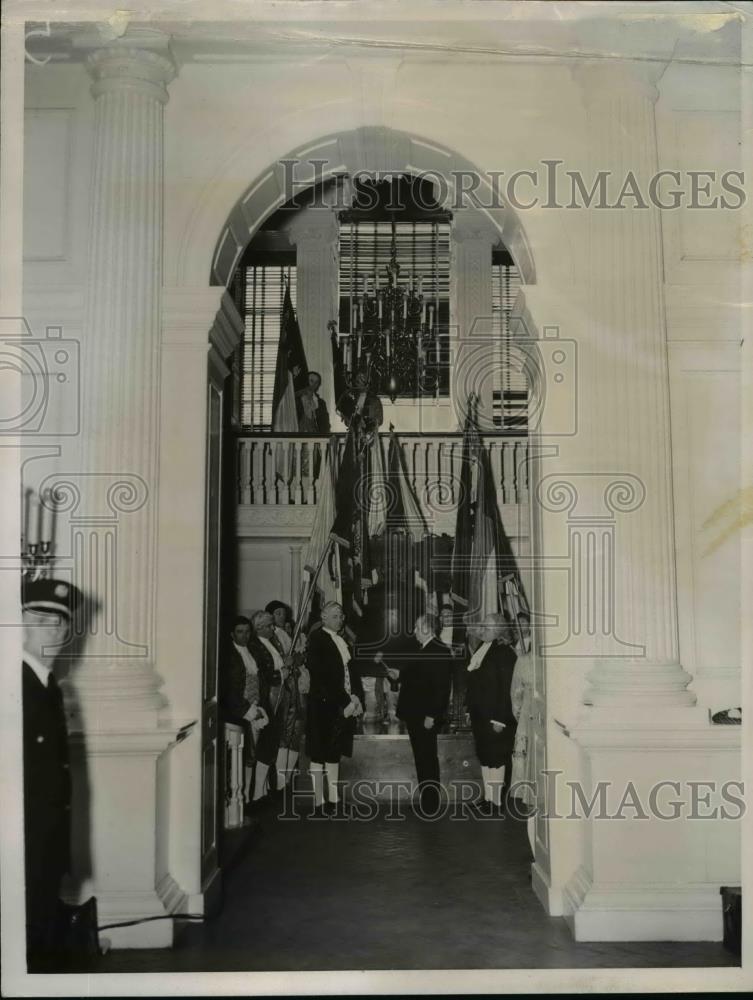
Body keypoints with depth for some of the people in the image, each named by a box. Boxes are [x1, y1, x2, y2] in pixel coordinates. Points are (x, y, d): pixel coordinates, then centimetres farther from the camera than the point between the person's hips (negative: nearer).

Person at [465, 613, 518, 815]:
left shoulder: (504, 653, -16)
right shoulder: (481, 649, 10)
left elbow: (506, 688, -18)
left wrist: (500, 719, -20)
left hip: (495, 716, -8)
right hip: (479, 714, 8)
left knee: (496, 758, 0)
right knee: (484, 757, 15)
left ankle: (497, 802, 8)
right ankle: (488, 798, 25)